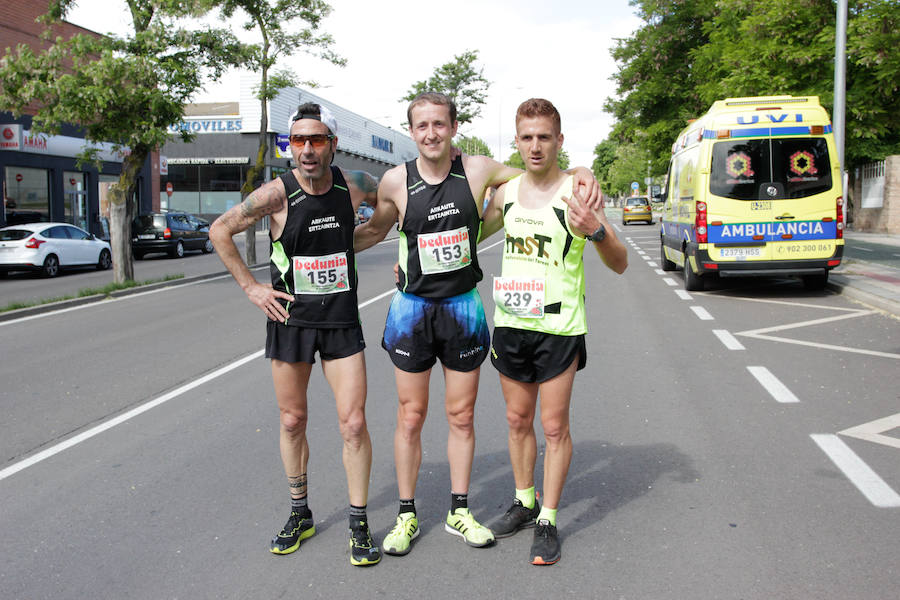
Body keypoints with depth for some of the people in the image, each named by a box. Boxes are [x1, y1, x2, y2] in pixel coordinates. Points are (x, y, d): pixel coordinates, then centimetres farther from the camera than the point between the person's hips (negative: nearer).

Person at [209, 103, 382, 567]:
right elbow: (220, 231, -2)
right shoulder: (277, 194, -12)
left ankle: (359, 524, 11)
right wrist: (250, 287, -4)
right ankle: (300, 515, 28)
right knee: (292, 421, 10)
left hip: (342, 320, 1)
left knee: (353, 423, -4)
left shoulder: (354, 185, -6)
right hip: (290, 319, 0)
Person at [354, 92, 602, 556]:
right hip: (412, 308, 0)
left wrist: (580, 173, -11)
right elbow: (375, 230, 13)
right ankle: (406, 516, 21)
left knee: (461, 416, 10)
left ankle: (459, 512, 26)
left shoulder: (478, 170, -5)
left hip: (463, 307, 1)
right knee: (410, 416, 6)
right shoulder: (396, 182, -5)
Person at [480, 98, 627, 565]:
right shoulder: (506, 193, 4)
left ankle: (548, 521, 14)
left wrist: (597, 232, -32)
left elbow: (620, 265, -12)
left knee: (554, 426, 2)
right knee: (518, 420, 15)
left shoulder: (575, 193, -11)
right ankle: (524, 503, 31)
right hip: (510, 323, 5)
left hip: (559, 327, -5)